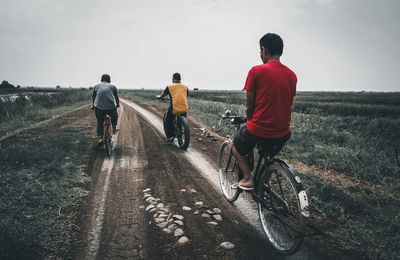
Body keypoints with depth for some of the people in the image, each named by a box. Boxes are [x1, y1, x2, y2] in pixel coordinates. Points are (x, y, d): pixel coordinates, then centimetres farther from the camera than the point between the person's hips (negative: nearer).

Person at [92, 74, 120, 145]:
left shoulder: (96, 86, 16)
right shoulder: (113, 86, 13)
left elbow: (94, 97, 26)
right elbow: (117, 98, 23)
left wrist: (93, 105, 44)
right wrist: (118, 105, 42)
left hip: (99, 107, 1)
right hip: (111, 107, -1)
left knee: (99, 122, 20)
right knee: (115, 116, 32)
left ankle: (100, 137, 8)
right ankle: (114, 128, 29)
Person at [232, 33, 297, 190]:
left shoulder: (256, 71, -11)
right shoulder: (291, 75, 4)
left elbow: (250, 105, -5)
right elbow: (287, 104, 12)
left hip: (258, 129, -5)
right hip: (283, 133, 5)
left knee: (236, 147, 24)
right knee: (268, 155, 35)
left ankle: (248, 178, 11)